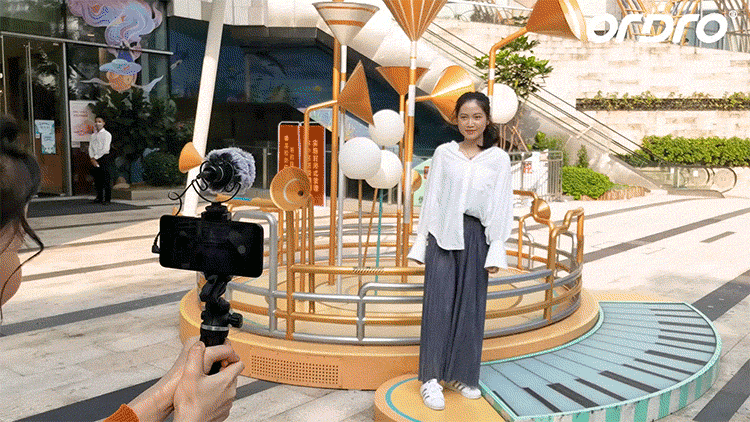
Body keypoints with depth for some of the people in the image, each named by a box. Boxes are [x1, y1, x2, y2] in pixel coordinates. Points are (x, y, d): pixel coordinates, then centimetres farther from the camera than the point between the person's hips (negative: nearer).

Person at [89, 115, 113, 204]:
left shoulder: (107, 134, -2)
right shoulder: (93, 135, 17)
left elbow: (105, 149, -10)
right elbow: (90, 147, 11)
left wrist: (96, 157, -12)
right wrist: (92, 158, -5)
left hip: (104, 158, -6)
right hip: (95, 159, 6)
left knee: (106, 179, -7)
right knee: (97, 179, 6)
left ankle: (107, 199, -4)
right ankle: (99, 197, 12)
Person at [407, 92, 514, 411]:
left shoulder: (499, 159, 6)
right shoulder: (443, 153, 7)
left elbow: (500, 207, 3)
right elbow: (430, 199, 8)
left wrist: (496, 251, -3)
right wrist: (421, 242, 5)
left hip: (475, 238, 1)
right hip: (442, 235, 0)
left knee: (470, 307, 5)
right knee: (438, 304, -4)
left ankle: (461, 376, 19)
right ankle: (431, 379, 3)